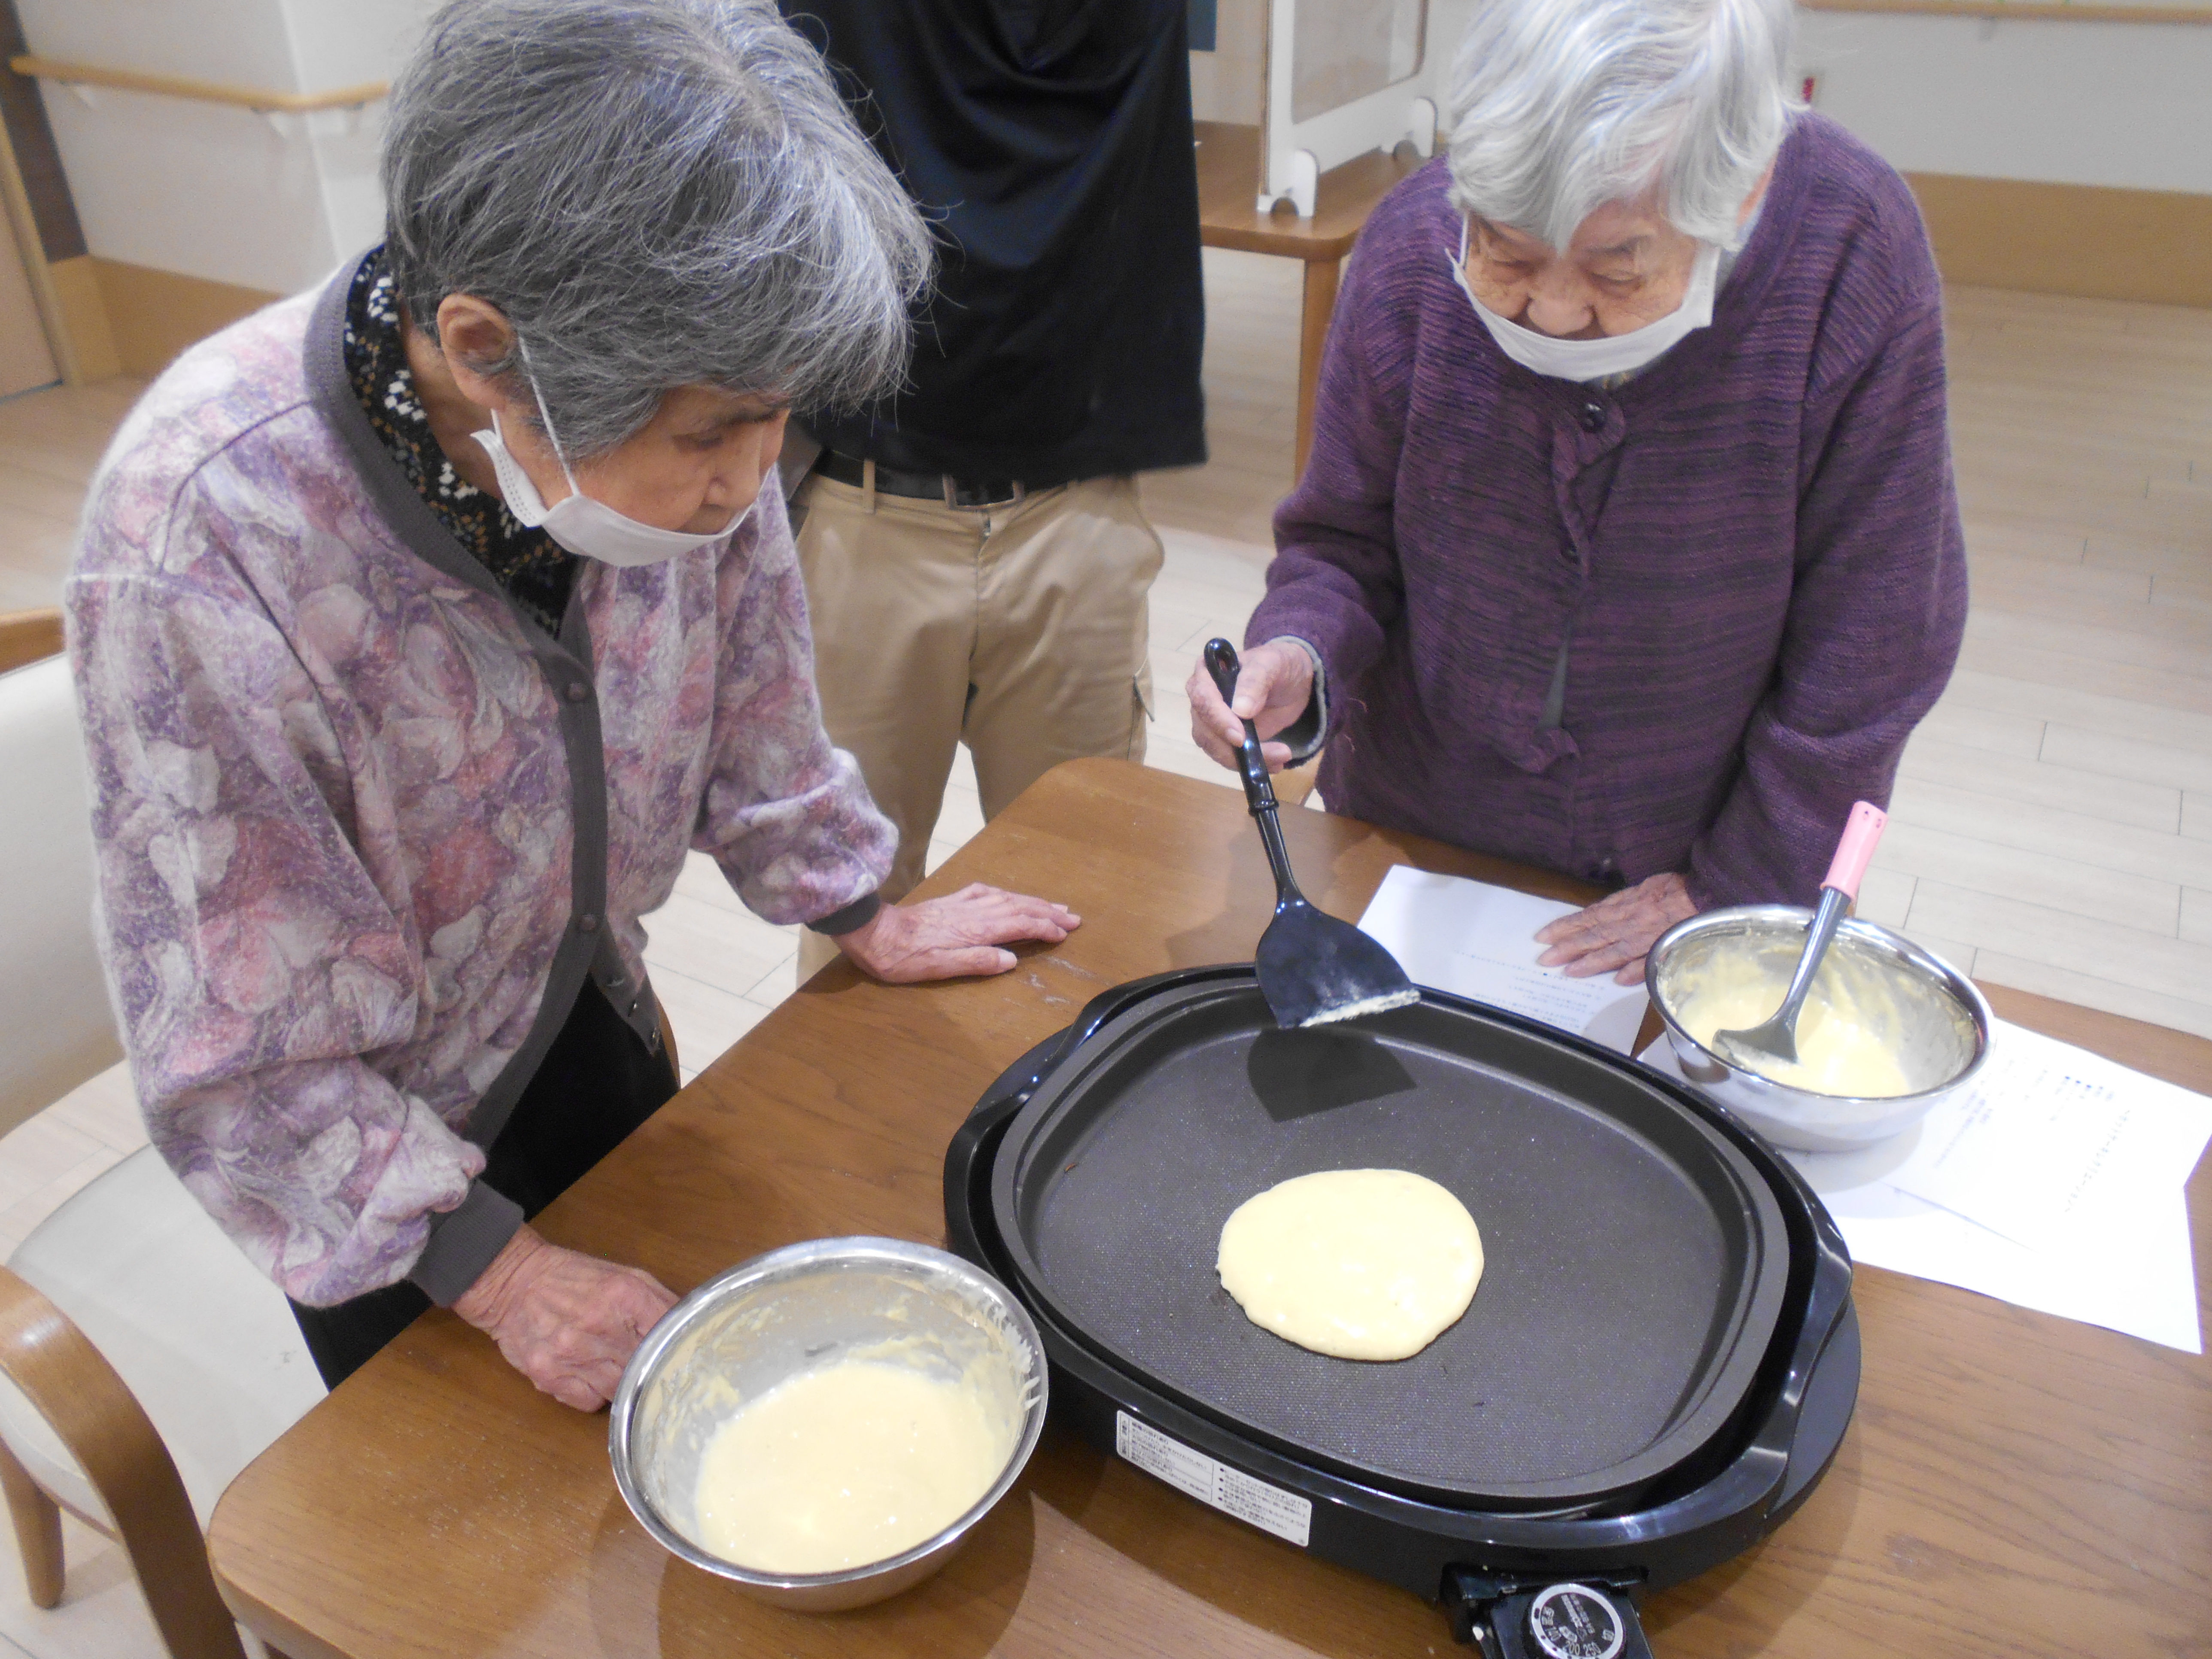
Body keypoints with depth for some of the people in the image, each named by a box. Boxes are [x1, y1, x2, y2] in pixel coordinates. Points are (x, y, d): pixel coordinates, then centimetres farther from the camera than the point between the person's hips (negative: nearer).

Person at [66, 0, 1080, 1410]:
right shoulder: (201, 541, -37)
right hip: (378, 1132, -4)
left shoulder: (667, 408, -24)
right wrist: (502, 1276, -21)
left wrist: (861, 913, 5)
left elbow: (746, 677, -4)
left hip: (589, 1007, 5)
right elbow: (246, 1056, -27)